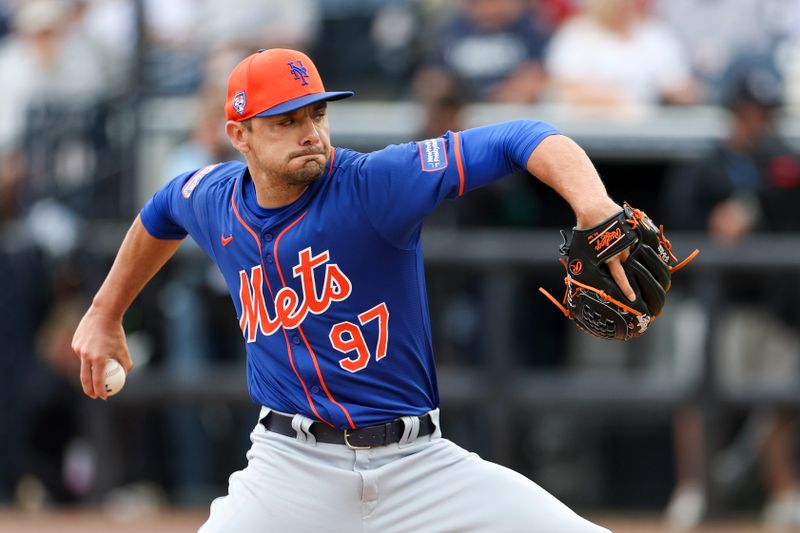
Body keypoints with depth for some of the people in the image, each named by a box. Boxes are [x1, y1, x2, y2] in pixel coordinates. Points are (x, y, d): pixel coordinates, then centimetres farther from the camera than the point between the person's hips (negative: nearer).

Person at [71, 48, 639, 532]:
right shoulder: (213, 199, 1)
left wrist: (592, 203, -42)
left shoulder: (375, 184, -14)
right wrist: (106, 314, 37)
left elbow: (519, 141, -23)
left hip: (418, 460, -2)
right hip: (294, 465, 2)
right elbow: (160, 216, 28)